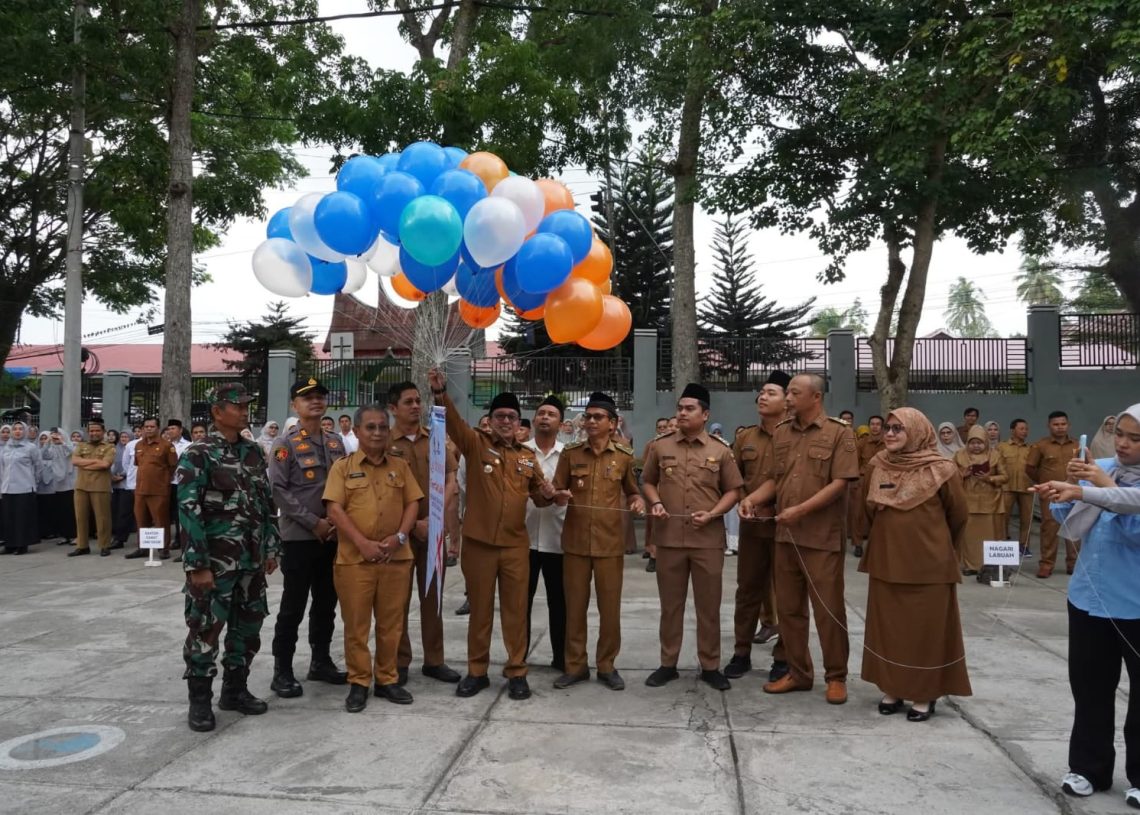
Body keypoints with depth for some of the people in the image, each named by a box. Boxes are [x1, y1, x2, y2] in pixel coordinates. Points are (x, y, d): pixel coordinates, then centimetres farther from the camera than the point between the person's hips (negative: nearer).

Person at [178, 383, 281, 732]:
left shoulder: (253, 452, 10)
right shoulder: (198, 455, -10)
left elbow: (266, 503, 15)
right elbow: (188, 511, -14)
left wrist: (271, 548, 12)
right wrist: (197, 565, -18)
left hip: (251, 561, 6)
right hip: (214, 563, -6)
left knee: (247, 627, 13)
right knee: (205, 629, 2)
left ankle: (235, 690, 28)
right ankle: (199, 701, 15)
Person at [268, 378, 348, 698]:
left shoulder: (336, 442, 10)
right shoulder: (285, 444, -7)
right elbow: (278, 490, -12)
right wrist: (313, 522, -15)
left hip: (333, 536, 6)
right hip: (299, 537, -5)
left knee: (326, 603, 13)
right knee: (293, 606, -1)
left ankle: (321, 661, 26)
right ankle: (282, 671, 9)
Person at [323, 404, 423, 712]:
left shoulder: (400, 466, 9)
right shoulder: (342, 466, 1)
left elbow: (413, 503, 8)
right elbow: (334, 509, -6)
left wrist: (399, 537, -8)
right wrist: (362, 543, -16)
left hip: (396, 557, 2)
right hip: (354, 557, -2)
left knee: (391, 622, 9)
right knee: (356, 622, 4)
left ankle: (387, 679, 21)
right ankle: (359, 683, 16)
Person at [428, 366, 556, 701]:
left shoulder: (528, 456, 8)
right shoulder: (475, 443, -1)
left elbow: (537, 496, 18)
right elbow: (453, 421, -20)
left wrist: (546, 494, -6)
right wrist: (441, 393, -38)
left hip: (515, 544, 2)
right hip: (478, 542, -2)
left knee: (515, 609, 7)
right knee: (480, 609, 9)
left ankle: (516, 672, 20)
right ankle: (476, 671, 22)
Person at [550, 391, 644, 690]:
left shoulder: (624, 456, 2)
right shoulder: (570, 453, 3)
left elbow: (632, 491, 14)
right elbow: (556, 493, 7)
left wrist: (638, 501, -8)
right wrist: (561, 496, -15)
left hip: (610, 542, 0)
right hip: (575, 541, 1)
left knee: (610, 608, 6)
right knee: (575, 606, 7)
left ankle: (607, 666, 21)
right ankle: (575, 665, 20)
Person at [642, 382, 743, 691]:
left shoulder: (720, 450, 1)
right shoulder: (660, 446, 4)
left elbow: (733, 490, 5)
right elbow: (648, 481, 14)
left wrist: (712, 514, -10)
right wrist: (655, 502, -5)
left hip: (708, 540, -1)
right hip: (668, 538, 1)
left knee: (709, 606, 7)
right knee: (670, 605, 11)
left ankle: (710, 666, 21)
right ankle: (668, 664, 23)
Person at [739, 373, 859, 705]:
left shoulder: (839, 432, -6)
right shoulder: (781, 433, 11)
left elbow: (839, 483, -13)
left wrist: (801, 510, -20)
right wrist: (753, 498, -4)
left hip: (822, 536, -5)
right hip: (785, 534, 6)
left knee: (829, 609, 3)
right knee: (788, 607, 11)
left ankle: (836, 677, 18)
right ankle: (798, 672, 24)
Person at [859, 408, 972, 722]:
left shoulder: (941, 470, -11)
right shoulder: (876, 466, 0)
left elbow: (958, 515, 2)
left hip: (929, 564, -4)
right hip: (885, 560, 4)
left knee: (925, 630, 5)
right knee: (887, 627, 9)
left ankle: (925, 694, 16)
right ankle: (891, 689, 21)